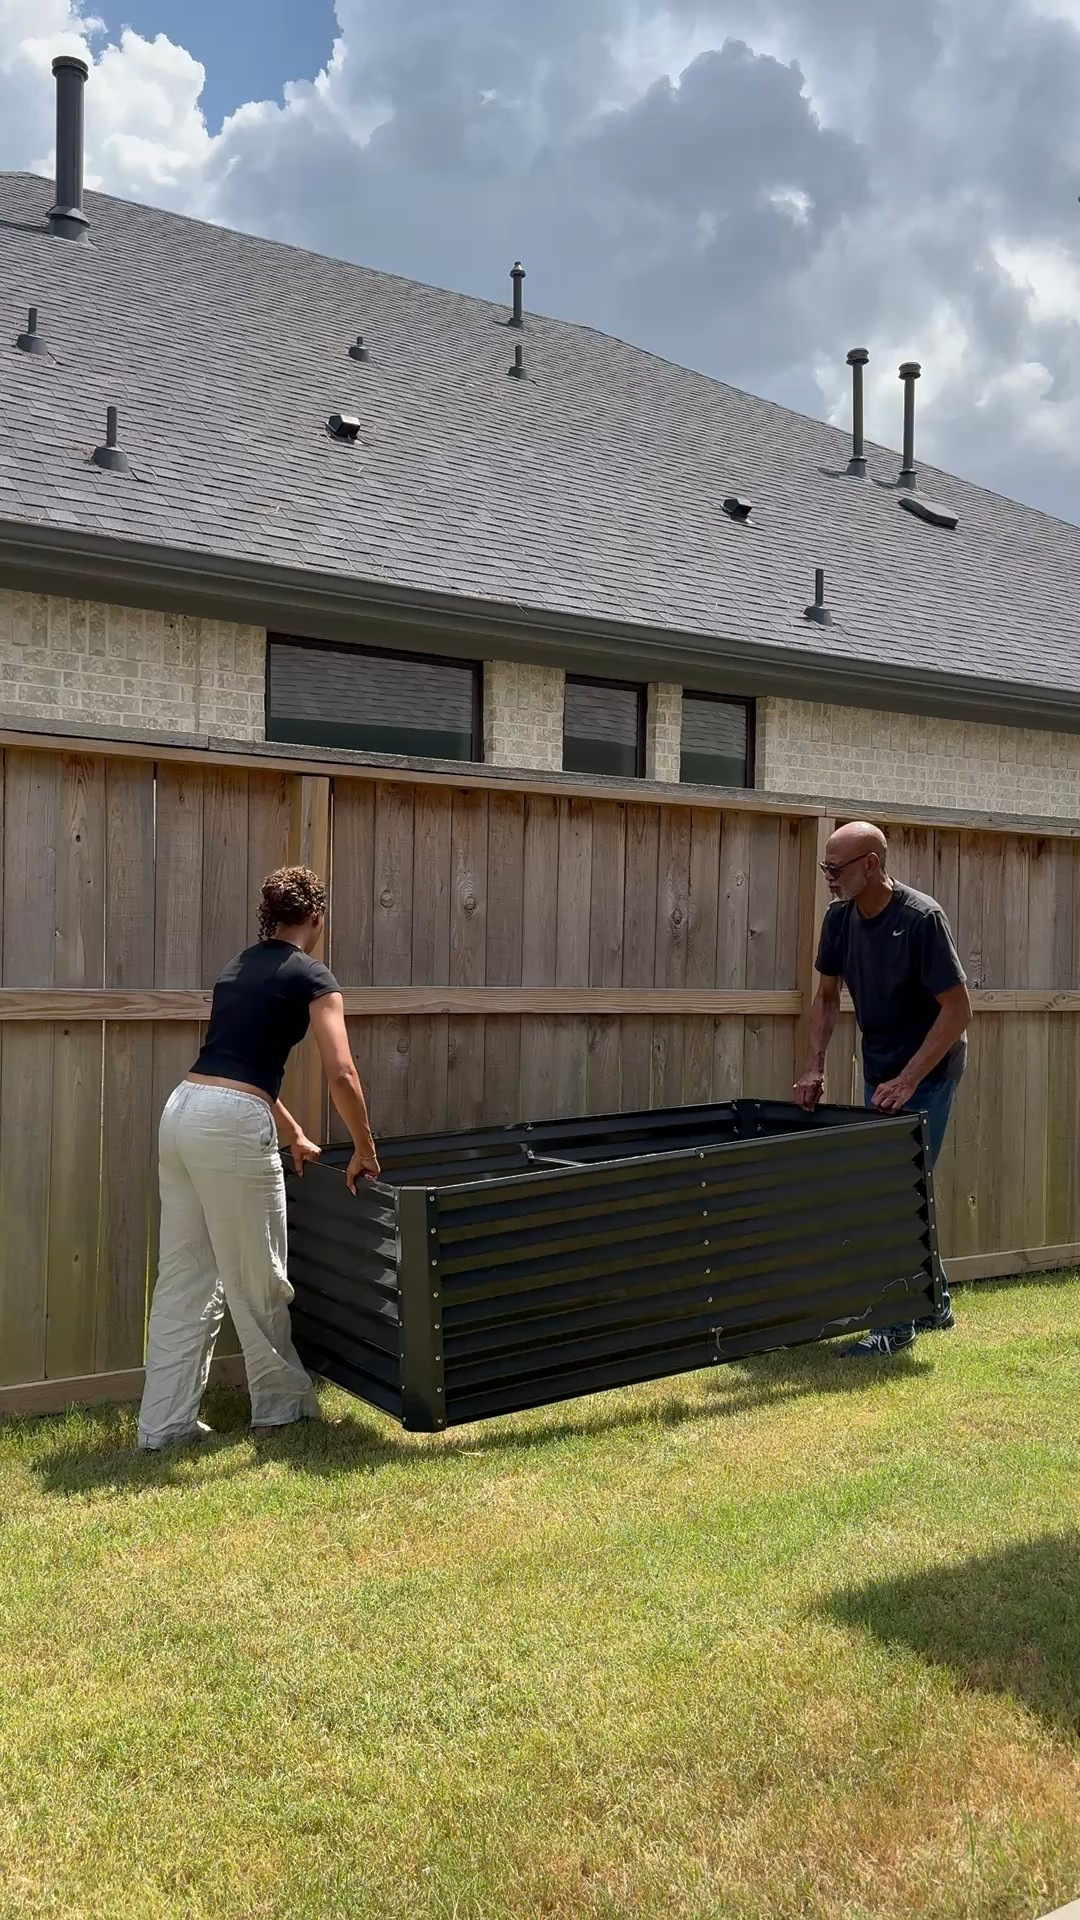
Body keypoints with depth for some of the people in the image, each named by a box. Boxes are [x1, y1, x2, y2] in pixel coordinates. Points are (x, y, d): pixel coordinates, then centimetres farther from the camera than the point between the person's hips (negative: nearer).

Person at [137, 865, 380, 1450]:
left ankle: (164, 1421, 18)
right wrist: (366, 1152, 2)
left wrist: (294, 1136, 35)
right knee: (256, 1280, 9)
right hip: (232, 1125, -7)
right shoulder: (312, 977, -1)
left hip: (183, 1110, 8)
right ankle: (283, 1402, 27)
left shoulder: (239, 967, 22)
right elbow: (342, 1076, -11)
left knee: (183, 1278, 13)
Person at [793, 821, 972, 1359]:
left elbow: (958, 1009, -22)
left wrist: (907, 1081, -25)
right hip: (880, 1069, 7)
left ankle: (897, 1324, 1)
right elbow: (827, 997, 8)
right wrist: (815, 1068, -3)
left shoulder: (921, 918, -23)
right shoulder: (840, 917, -3)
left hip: (927, 1071, -7)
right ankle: (935, 1304, 29)